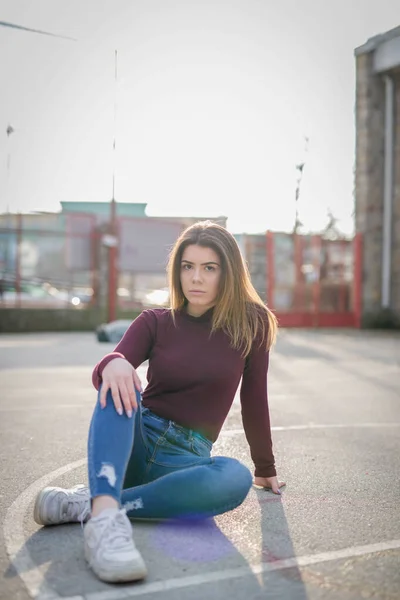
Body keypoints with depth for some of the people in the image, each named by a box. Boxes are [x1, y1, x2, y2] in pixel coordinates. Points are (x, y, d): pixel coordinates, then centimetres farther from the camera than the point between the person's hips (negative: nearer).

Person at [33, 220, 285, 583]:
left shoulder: (251, 325, 0)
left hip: (185, 458, 0)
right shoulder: (155, 322, 2)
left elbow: (254, 400, 7)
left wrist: (266, 469, 13)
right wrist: (113, 363, -37)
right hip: (135, 443, 1)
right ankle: (105, 514, -48)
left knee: (236, 478, -35)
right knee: (118, 384, -30)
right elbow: (104, 375, -13)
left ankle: (86, 504, -31)